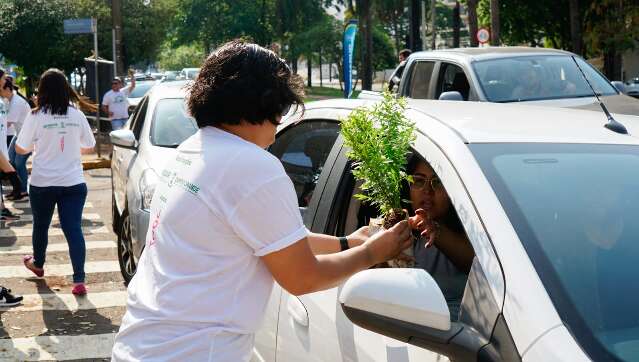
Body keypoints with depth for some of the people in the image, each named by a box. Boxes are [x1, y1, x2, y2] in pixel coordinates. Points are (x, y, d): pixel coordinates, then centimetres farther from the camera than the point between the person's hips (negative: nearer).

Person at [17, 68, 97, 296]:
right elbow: (88, 146, 10)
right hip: (73, 183, 1)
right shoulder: (77, 116, -2)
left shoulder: (36, 116, -10)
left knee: (40, 225, 20)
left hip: (42, 183, -1)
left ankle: (38, 264, 42)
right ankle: (79, 281, -10)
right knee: (73, 229, -2)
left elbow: (20, 149, -4)